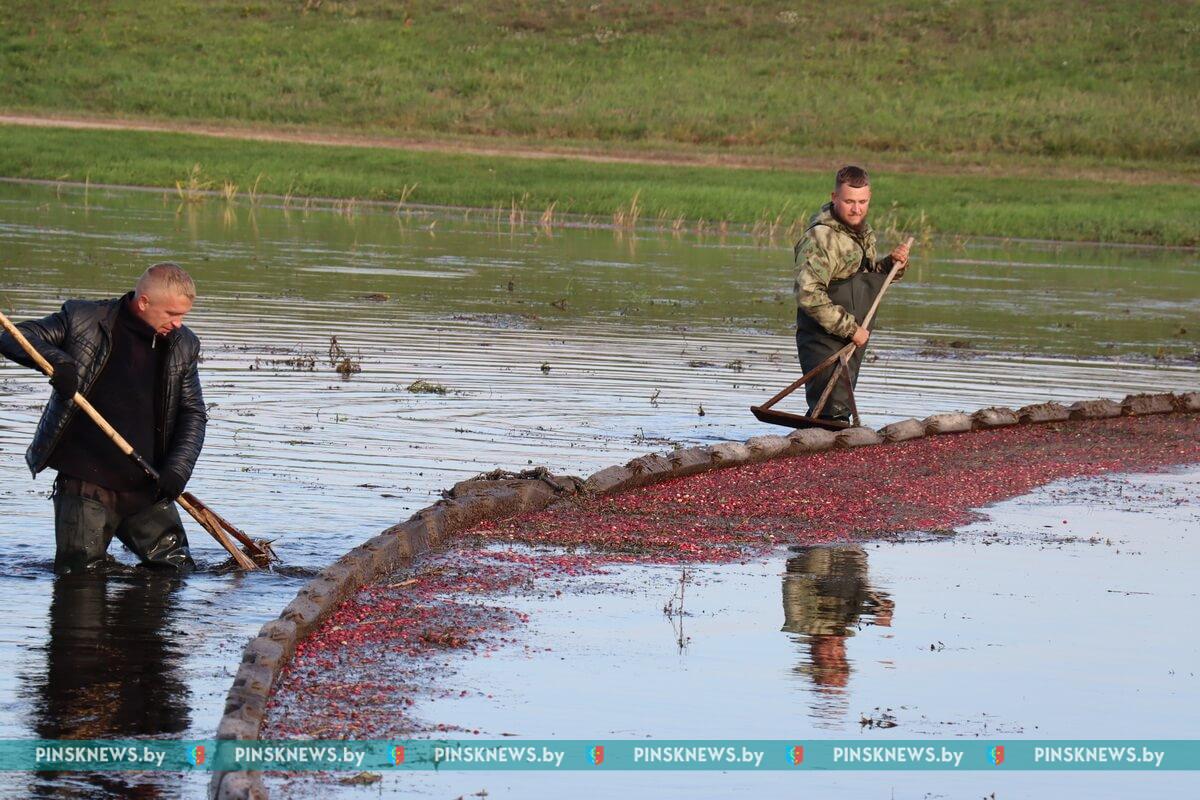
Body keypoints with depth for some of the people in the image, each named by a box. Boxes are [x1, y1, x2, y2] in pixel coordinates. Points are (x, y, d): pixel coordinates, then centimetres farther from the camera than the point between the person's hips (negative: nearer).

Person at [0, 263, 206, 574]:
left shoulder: (183, 346, 6)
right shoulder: (83, 320, -5)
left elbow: (193, 414, 10)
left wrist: (179, 467, -6)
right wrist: (55, 359, -25)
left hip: (148, 487, 4)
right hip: (85, 486, -4)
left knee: (178, 569, 8)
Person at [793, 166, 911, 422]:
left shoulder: (862, 232, 10)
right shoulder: (820, 238, -20)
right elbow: (809, 295, -28)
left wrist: (892, 264, 5)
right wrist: (850, 328, -24)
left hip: (852, 340, 9)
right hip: (824, 341, -9)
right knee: (830, 415, -12)